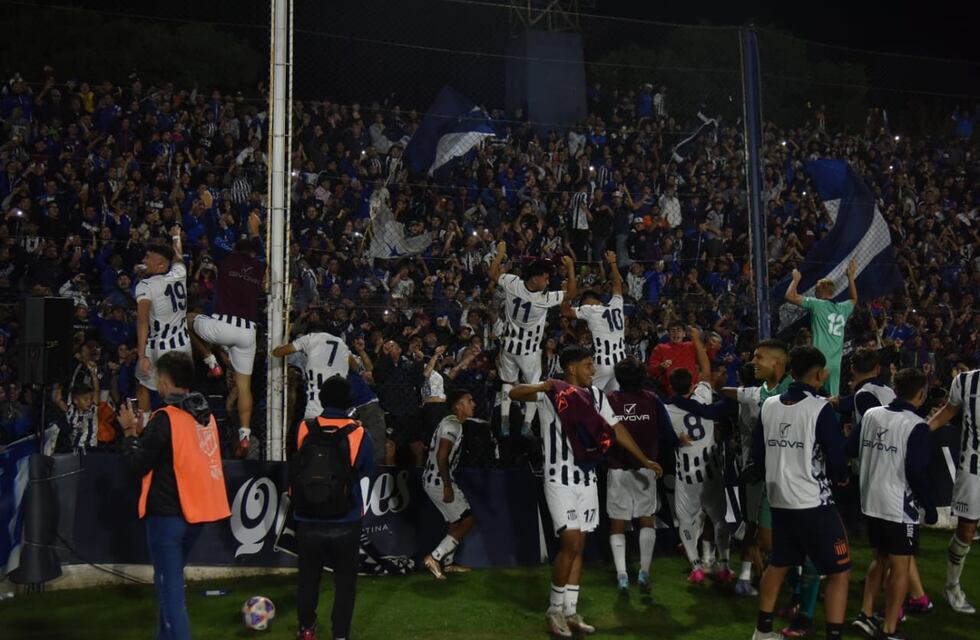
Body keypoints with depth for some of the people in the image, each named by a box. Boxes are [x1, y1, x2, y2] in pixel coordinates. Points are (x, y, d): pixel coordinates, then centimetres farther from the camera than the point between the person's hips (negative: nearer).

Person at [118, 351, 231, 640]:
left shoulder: (165, 418, -16)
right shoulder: (206, 415, 6)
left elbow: (140, 464, -11)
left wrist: (130, 432, 2)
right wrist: (143, 431, 15)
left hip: (167, 513, -8)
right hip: (194, 511, 8)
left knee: (170, 590, -2)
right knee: (170, 581, 23)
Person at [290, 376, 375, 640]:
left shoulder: (303, 429, -8)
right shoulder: (358, 433, -12)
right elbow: (367, 471, 3)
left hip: (308, 521, 2)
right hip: (345, 524, -2)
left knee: (309, 576, 18)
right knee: (345, 580, 11)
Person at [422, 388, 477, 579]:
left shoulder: (451, 422, 15)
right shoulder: (453, 425, -16)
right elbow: (441, 457, -24)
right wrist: (447, 486, -22)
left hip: (435, 480, 10)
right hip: (439, 481, -10)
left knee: (458, 522, 18)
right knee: (468, 520, -4)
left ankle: (447, 563, 24)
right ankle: (435, 557, -5)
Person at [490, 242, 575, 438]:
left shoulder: (512, 283, -18)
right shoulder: (545, 298, -25)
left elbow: (492, 274, 0)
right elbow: (571, 293, -12)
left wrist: (500, 253, 10)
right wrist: (570, 267, -11)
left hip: (509, 344, 4)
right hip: (529, 349, -4)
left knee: (508, 382, 17)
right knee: (534, 385, 11)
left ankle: (504, 423, 11)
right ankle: (526, 426, 5)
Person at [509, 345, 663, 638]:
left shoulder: (595, 395, 7)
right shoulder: (551, 391, -10)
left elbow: (616, 429, 13)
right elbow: (514, 393, -24)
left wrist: (644, 460, 13)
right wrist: (541, 388, -44)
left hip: (587, 477, 6)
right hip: (560, 478, -6)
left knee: (578, 547, 8)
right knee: (570, 543, -11)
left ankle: (570, 611, 16)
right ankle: (554, 608, 5)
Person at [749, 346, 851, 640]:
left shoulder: (768, 406, 3)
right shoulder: (821, 408, -14)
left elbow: (757, 454, 9)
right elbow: (836, 459, -13)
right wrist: (842, 477, 9)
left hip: (779, 500, 7)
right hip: (813, 503, -7)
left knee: (778, 564, 22)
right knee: (839, 572, 4)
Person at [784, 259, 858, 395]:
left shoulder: (818, 305, -5)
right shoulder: (843, 308, 13)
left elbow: (790, 296, -8)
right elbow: (854, 299, 38)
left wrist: (796, 279, 9)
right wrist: (851, 277, 41)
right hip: (836, 362, 6)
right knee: (833, 397, 7)